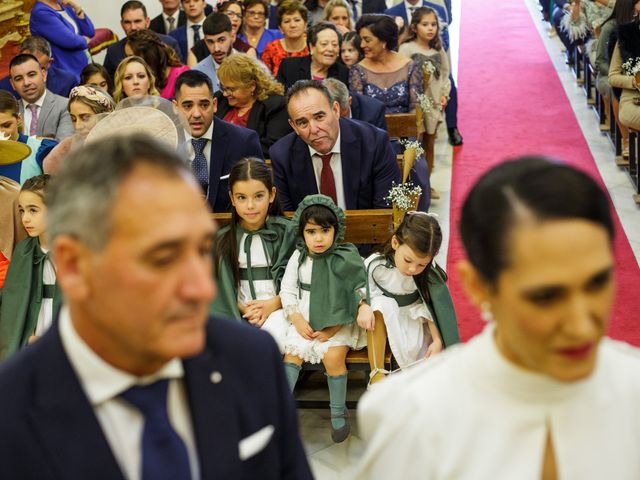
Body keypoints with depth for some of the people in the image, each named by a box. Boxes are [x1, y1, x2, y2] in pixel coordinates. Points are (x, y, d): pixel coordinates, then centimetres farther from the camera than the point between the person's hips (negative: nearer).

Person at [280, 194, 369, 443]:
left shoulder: (346, 259, -7)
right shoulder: (299, 257, 3)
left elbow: (359, 294, -8)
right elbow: (288, 289, 6)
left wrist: (333, 328, -15)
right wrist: (297, 319, -9)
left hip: (338, 322, -4)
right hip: (305, 320, 4)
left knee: (333, 356, -25)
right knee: (291, 353, -16)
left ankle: (338, 411, -6)